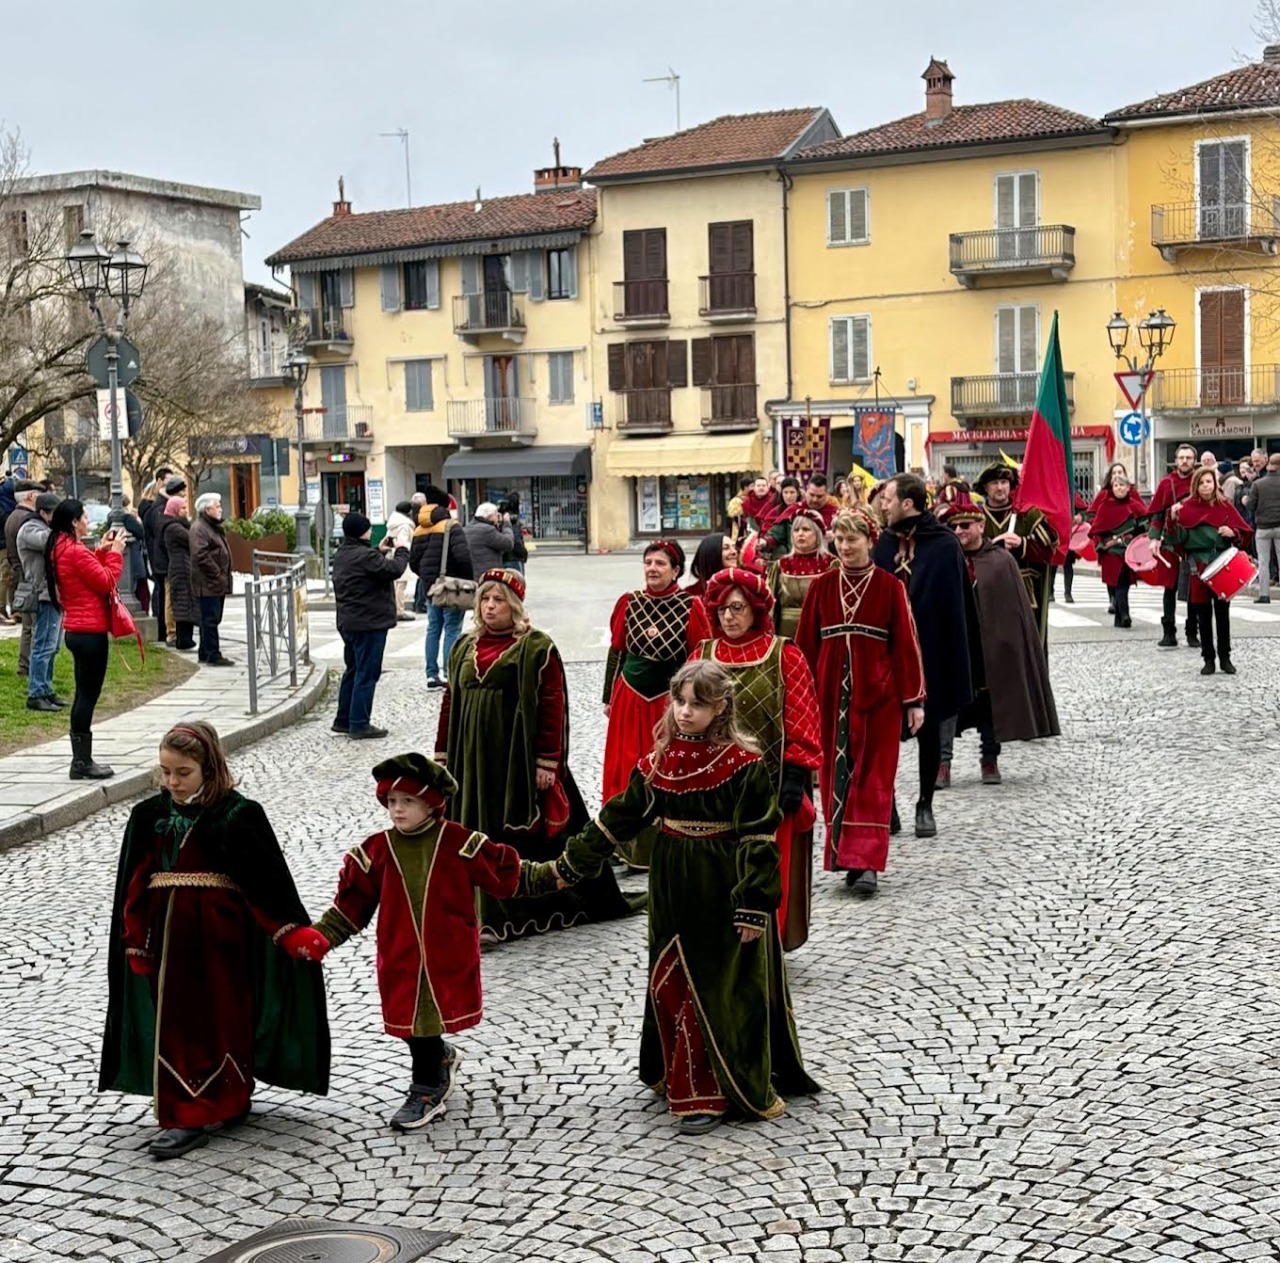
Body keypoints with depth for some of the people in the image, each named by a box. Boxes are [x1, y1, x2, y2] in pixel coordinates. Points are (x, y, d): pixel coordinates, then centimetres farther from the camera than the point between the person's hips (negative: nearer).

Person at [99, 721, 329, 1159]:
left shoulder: (238, 815, -9)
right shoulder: (150, 816, 2)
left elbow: (269, 880, -9)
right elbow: (134, 887, 6)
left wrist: (295, 932, -13)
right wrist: (135, 943, 4)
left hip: (221, 937, -4)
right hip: (169, 935, 4)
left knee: (223, 1016, 7)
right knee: (176, 1020, 5)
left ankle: (229, 1099, 18)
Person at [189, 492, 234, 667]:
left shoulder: (214, 527, 19)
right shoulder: (199, 528, -14)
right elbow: (201, 555, -24)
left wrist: (224, 576, 16)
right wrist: (217, 574, -19)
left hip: (218, 583, 10)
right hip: (208, 583, -10)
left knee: (210, 619, 14)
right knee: (210, 619, -8)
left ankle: (205, 653, 21)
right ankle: (212, 655, -7)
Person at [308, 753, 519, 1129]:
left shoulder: (459, 843, -7)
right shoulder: (377, 850, 0)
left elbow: (504, 869, 3)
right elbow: (352, 901, 4)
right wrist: (320, 936, -4)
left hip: (448, 957, -3)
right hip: (400, 958, 3)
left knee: (428, 1020, 0)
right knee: (413, 1019, 6)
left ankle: (426, 1091, 16)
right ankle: (440, 1059, 36)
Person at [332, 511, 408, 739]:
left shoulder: (342, 554, 10)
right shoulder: (365, 556, -20)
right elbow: (393, 570, -23)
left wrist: (379, 551, 10)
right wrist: (401, 551, -6)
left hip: (348, 623, 10)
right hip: (369, 623, -10)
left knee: (352, 670, 19)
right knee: (367, 674, -3)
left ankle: (343, 719, 25)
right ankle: (359, 724, -1)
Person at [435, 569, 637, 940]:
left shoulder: (536, 647, -6)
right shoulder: (464, 648, 13)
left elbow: (552, 705, -10)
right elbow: (450, 702, 15)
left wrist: (547, 762, -15)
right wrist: (442, 755, 12)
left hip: (518, 757, -6)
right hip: (472, 760, 6)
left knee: (520, 834, -1)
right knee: (480, 835, 8)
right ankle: (485, 912, 17)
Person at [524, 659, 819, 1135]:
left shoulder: (742, 765, -12)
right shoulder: (657, 762, 3)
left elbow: (759, 840, -12)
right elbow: (617, 820, 9)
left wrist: (754, 907, -16)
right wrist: (564, 868, 9)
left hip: (725, 894, -5)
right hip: (673, 892, 5)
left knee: (728, 990, 0)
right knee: (674, 988, 7)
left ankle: (735, 1088, 12)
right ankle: (691, 1088, 17)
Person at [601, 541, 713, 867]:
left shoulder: (691, 607, -7)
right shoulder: (628, 603, 2)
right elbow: (616, 652, 9)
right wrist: (609, 697, 10)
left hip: (672, 700, -3)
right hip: (631, 698, 3)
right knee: (628, 769, 7)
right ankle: (631, 844, 19)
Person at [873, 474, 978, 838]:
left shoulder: (945, 545, -9)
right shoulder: (885, 545, 4)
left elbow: (959, 604, -8)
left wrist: (960, 662, -10)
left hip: (930, 654, -3)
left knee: (928, 730, 10)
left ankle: (925, 805, 23)